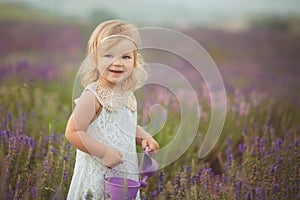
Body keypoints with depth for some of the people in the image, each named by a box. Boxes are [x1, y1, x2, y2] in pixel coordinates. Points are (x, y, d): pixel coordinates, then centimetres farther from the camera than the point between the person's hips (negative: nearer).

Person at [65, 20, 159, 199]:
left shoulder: (127, 94, 5)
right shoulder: (93, 95, -18)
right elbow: (73, 133, -20)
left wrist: (145, 137, 2)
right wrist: (104, 152, -22)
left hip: (126, 174, 7)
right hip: (96, 176, -7)